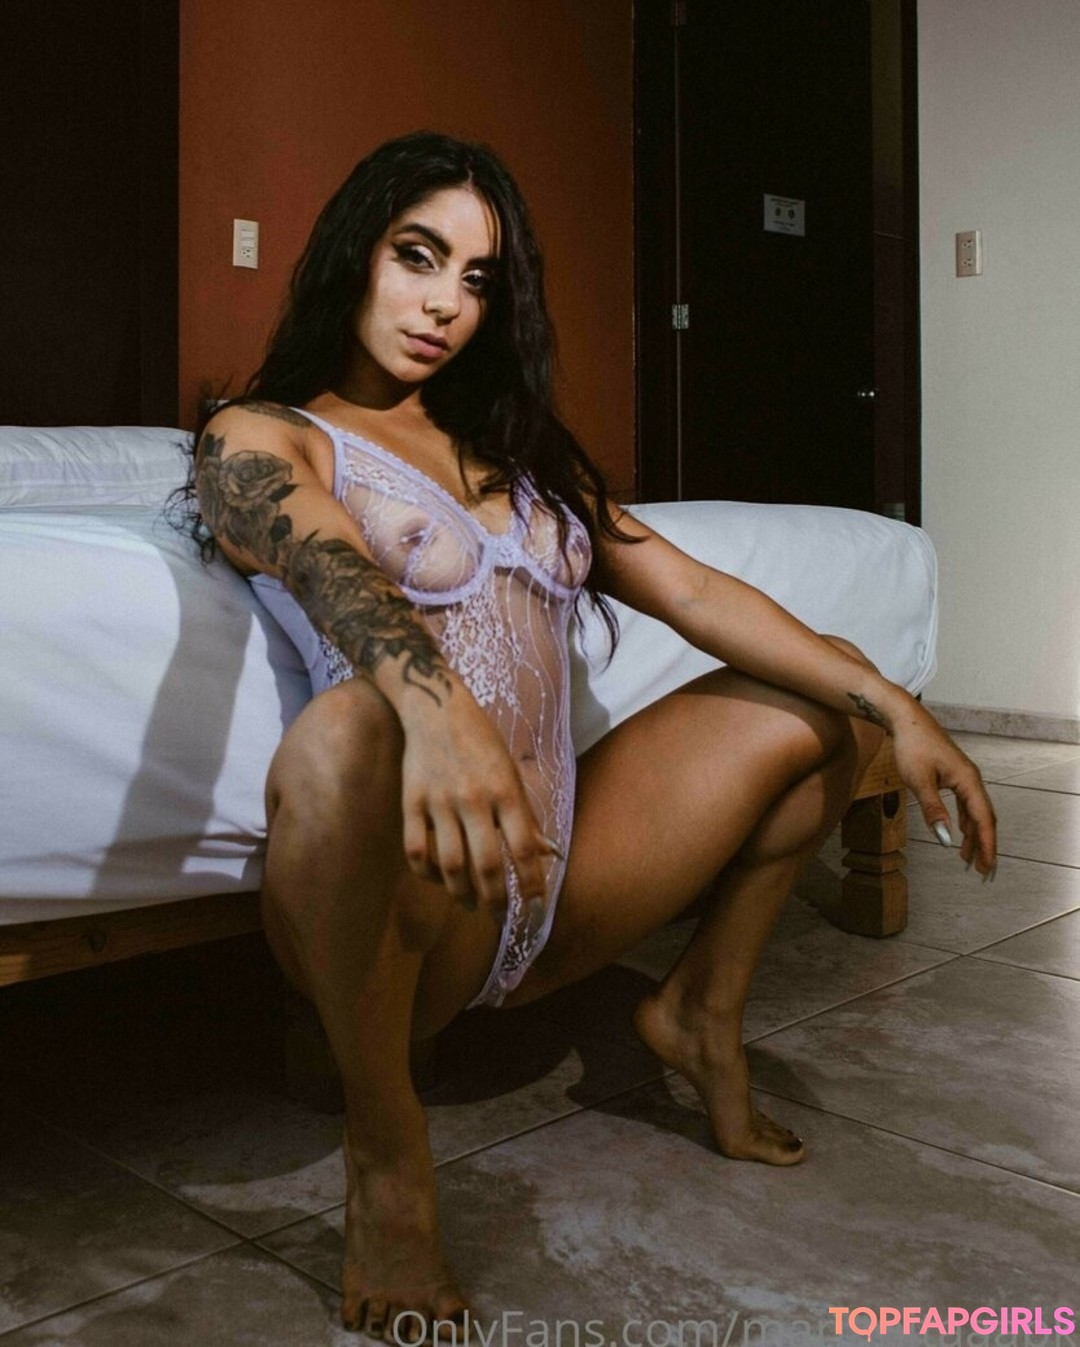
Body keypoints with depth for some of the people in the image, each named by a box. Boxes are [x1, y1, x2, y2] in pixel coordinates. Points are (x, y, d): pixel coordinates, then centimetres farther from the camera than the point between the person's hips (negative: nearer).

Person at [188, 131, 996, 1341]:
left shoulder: (518, 453, 20)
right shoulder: (259, 439, 2)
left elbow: (689, 591, 11)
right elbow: (330, 569, -22)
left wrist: (897, 706, 1)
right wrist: (435, 709, -45)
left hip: (562, 866, 6)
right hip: (409, 898, -6)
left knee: (830, 694, 8)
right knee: (346, 737, -40)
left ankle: (702, 1010, 16)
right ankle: (384, 1150, -15)